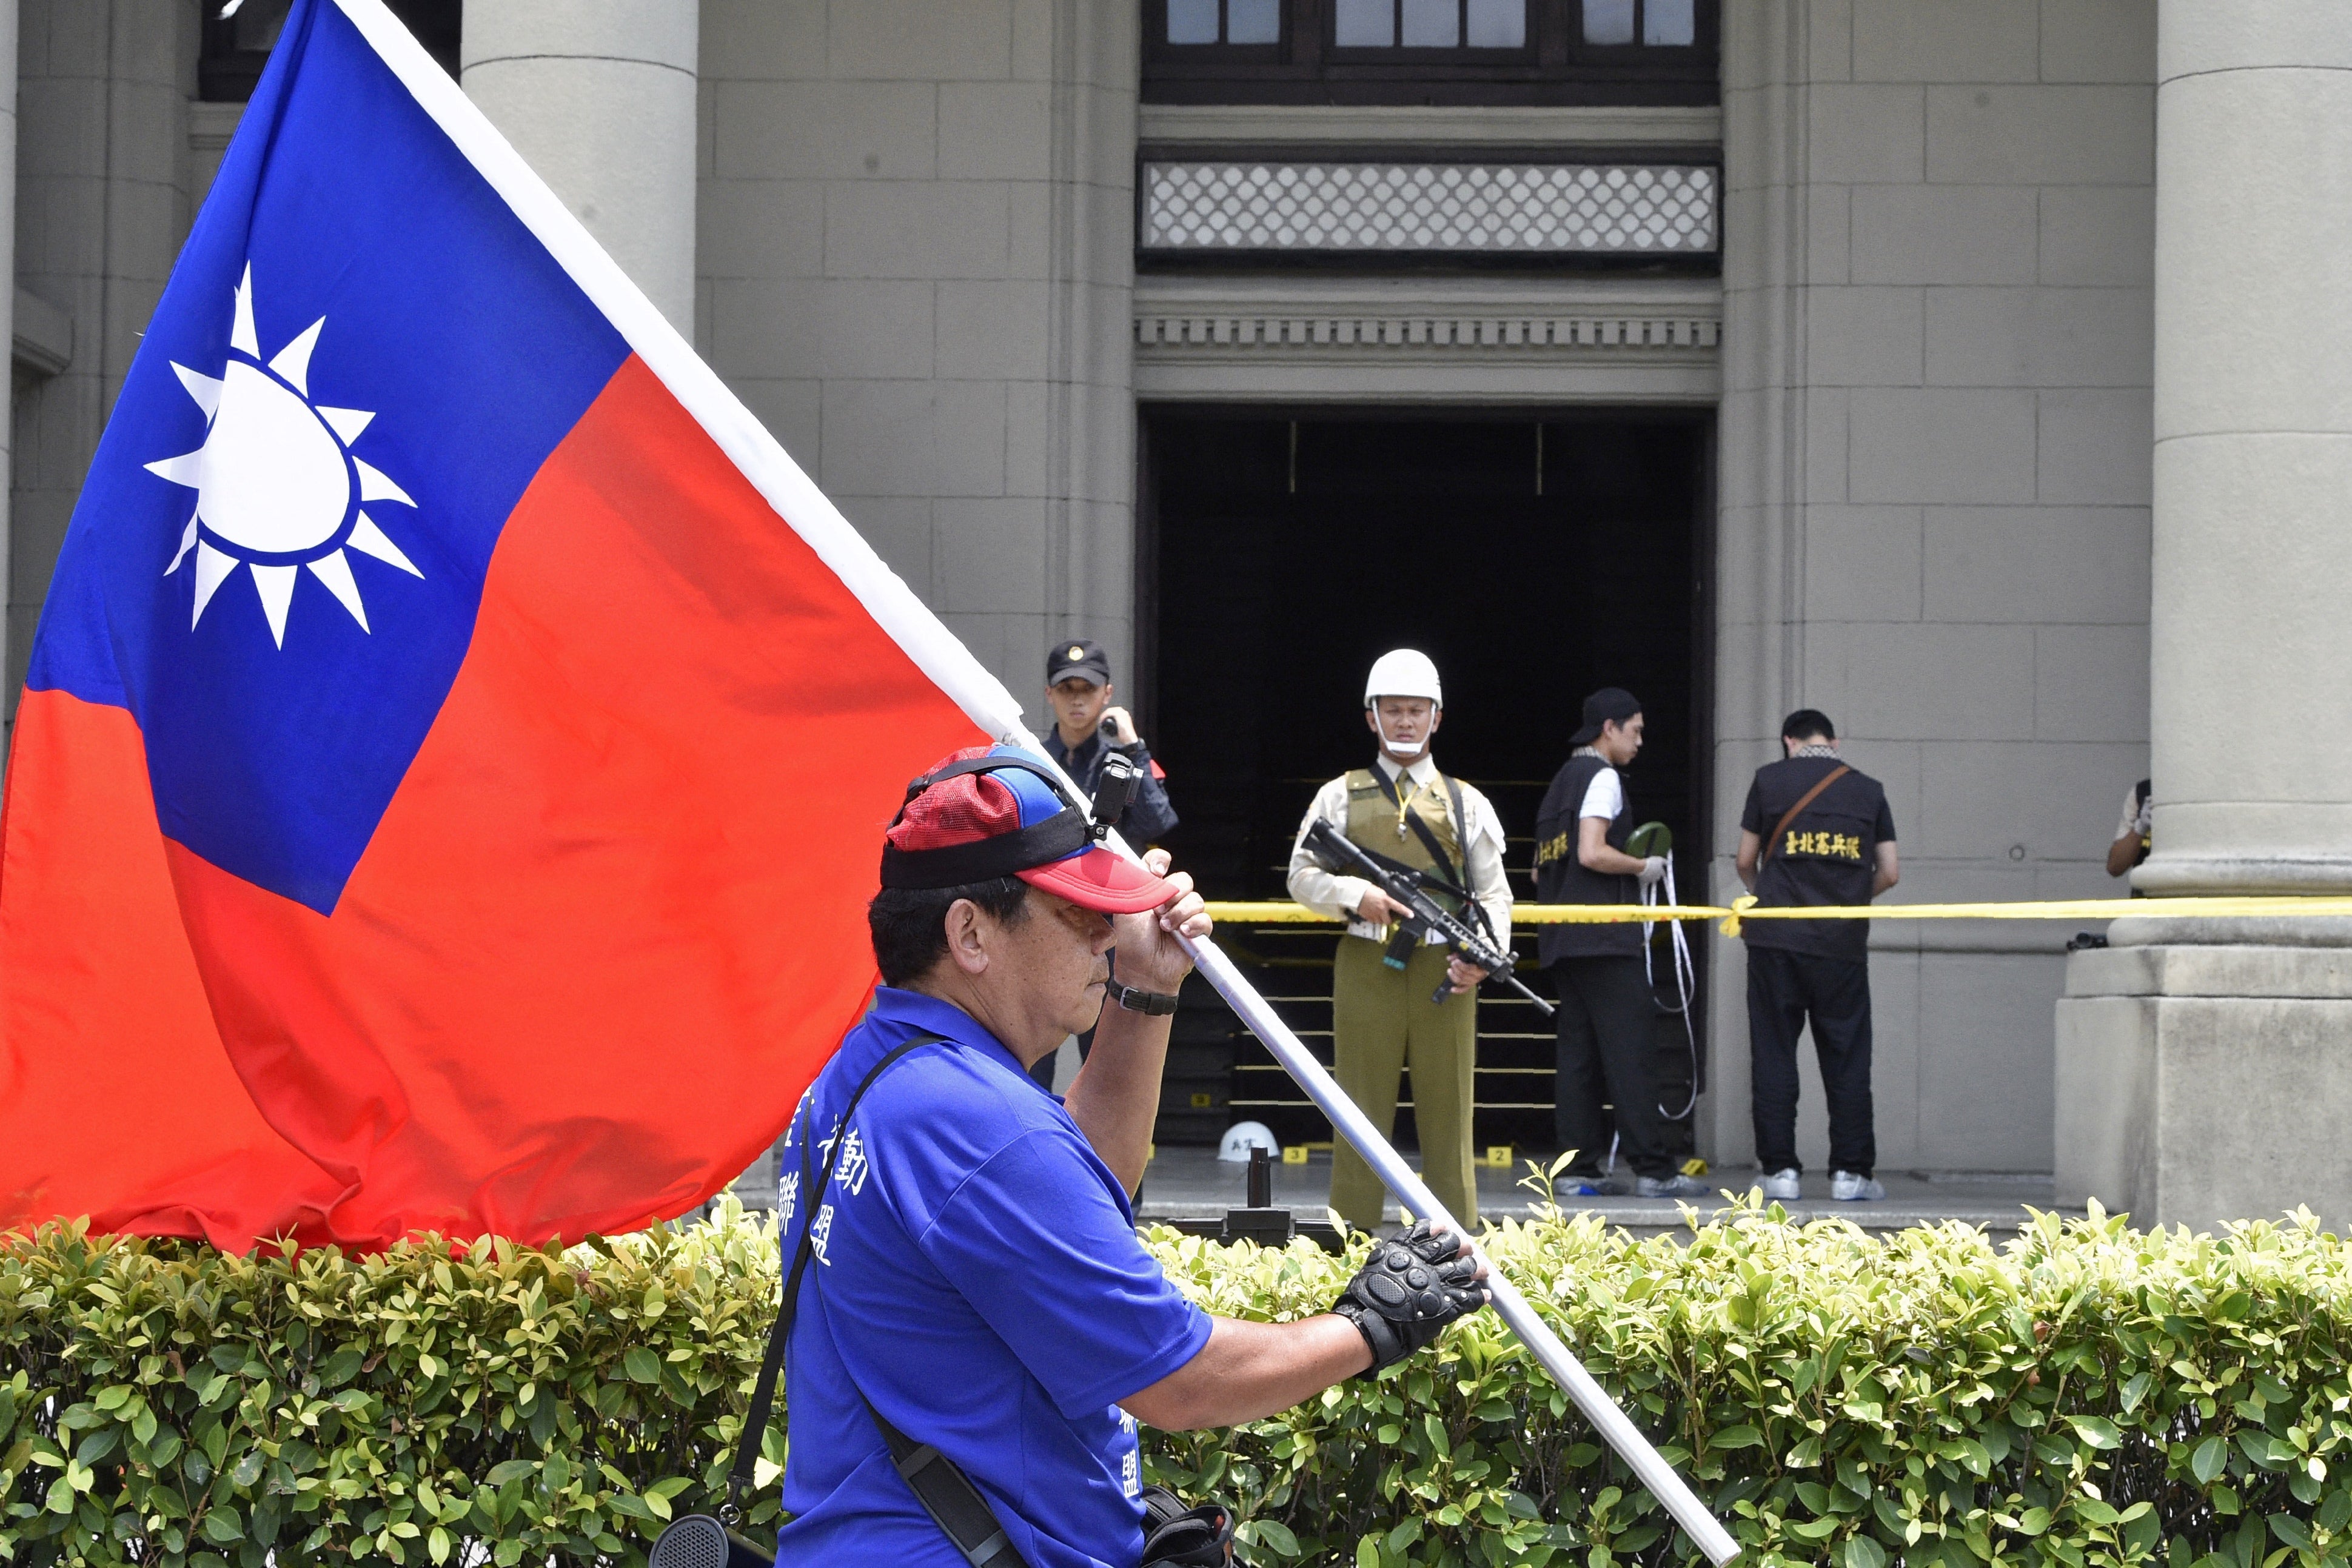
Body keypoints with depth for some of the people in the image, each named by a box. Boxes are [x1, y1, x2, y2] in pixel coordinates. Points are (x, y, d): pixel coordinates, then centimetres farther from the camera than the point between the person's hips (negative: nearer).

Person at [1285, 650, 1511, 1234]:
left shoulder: (1466, 803, 12)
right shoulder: (1340, 797, 10)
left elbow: (1494, 894, 9)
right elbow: (1302, 876, 7)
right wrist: (1356, 894, -13)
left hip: (1444, 972, 1)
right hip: (1366, 967, -1)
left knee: (1448, 1113, 2)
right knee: (1360, 1115, 1)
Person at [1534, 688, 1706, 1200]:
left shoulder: (1560, 782, 21)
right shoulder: (1602, 777, -6)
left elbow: (1541, 870, 21)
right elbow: (1592, 852, -19)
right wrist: (1643, 867, -5)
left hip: (1561, 941, 9)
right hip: (1604, 939, -9)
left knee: (1578, 1055, 6)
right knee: (1631, 1048, -9)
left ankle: (1580, 1168, 3)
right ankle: (1652, 1170, -12)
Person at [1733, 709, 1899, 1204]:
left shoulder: (1770, 780, 4)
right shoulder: (1868, 791, 8)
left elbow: (1746, 861, 9)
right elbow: (1890, 873, 7)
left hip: (1777, 939, -1)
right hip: (1843, 942, 1)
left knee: (1774, 1056, 4)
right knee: (1846, 1061, 6)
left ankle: (1779, 1169, 1)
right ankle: (1850, 1172, 4)